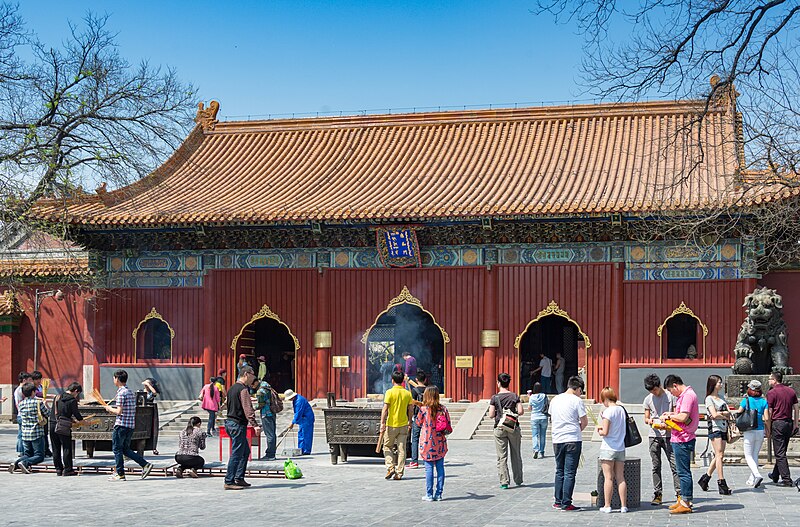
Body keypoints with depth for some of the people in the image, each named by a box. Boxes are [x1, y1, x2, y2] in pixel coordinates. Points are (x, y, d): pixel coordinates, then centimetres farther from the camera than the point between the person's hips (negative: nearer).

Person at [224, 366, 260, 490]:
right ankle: (229, 482, -6)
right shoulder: (243, 389, -14)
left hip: (230, 422, 10)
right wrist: (255, 425, -29)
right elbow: (248, 409, -24)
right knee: (236, 454, -7)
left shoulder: (232, 388, 16)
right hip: (238, 424, -10)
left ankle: (239, 478, 17)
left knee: (245, 451, 17)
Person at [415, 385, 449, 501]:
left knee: (429, 468, 1)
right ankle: (439, 494, 10)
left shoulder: (423, 409, -10)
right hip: (440, 443, 3)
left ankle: (429, 495, 2)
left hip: (427, 443, -3)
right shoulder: (443, 409, -1)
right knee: (440, 468, 7)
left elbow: (418, 423, 5)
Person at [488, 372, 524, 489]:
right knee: (516, 455, 13)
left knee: (502, 457, 1)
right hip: (514, 428, 2)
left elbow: (491, 415, -6)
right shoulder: (515, 396, 0)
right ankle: (518, 480, 21)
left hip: (500, 429, -2)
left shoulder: (495, 398, -4)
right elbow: (521, 411, -7)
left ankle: (504, 481, -5)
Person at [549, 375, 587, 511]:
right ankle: (566, 504, -1)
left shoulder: (555, 399, 9)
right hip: (573, 440, -5)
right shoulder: (576, 400, -8)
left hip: (557, 440, 5)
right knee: (570, 473, -1)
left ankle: (558, 502, 17)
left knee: (559, 471, 15)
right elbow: (584, 422, -7)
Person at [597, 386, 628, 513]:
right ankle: (623, 506, 8)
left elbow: (605, 432, -18)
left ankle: (607, 506, 0)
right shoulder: (622, 410, 7)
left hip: (608, 449, -6)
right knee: (620, 478, 8)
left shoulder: (608, 411, -14)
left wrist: (599, 431, 3)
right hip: (620, 448, 6)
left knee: (608, 478, -2)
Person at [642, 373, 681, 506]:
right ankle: (657, 494, 9)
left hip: (668, 435, -3)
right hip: (654, 436, 3)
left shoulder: (670, 396, -1)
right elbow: (646, 418, 12)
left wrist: (667, 424, -18)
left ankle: (679, 493, -4)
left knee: (674, 464, -7)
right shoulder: (648, 399, 9)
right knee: (656, 466, 5)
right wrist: (649, 421, -12)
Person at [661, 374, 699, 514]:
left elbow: (683, 417, -24)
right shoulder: (685, 394, 16)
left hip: (682, 440, -11)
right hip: (681, 439, 11)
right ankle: (683, 499, 24)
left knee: (683, 472, -7)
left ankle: (685, 503, -5)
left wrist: (670, 416, -9)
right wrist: (671, 414, 11)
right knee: (683, 471, 16)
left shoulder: (688, 395, -17)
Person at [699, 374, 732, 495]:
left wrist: (721, 413, -8)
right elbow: (714, 415, -14)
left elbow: (728, 412, 10)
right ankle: (721, 483, -13)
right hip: (715, 428, -8)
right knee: (719, 455, -11)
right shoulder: (709, 398, -4)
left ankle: (705, 478, 15)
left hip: (723, 428, 8)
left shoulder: (721, 397, 18)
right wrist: (725, 416, 1)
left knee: (718, 455, 6)